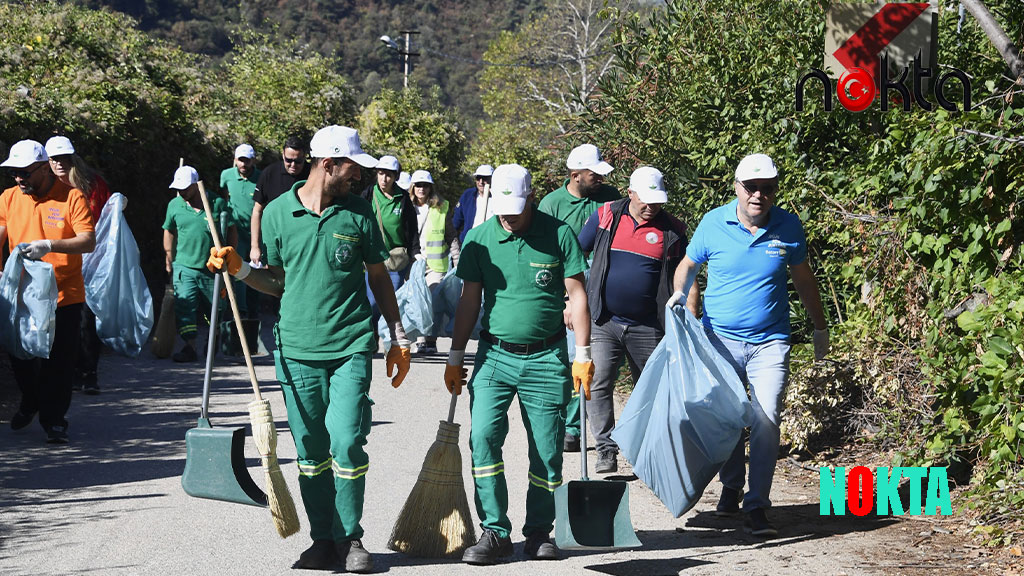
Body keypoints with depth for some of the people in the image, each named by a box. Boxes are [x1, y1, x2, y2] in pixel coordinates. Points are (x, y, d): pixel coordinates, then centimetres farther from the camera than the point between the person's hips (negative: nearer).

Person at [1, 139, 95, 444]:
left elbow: (88, 242, -16)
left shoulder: (71, 197, -9)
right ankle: (30, 402, 38)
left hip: (64, 295, -4)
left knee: (59, 362, 0)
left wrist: (49, 245, -30)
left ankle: (54, 419, 13)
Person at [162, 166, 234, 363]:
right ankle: (190, 347, -12)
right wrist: (169, 260, 13)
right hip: (184, 267, 1)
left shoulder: (217, 203, -2)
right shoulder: (174, 205, 4)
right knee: (185, 305, -12)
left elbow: (232, 231, 7)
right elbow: (169, 232, 16)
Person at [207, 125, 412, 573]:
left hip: (350, 346, -1)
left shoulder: (358, 211, 4)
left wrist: (398, 338, 12)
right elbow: (278, 283, 12)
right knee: (310, 451, 5)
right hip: (298, 349, 1)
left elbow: (378, 277, 13)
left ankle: (350, 538, 6)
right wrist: (239, 269, -4)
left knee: (346, 443, -9)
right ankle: (323, 540, 16)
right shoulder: (278, 212, 3)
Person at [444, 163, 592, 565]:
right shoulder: (479, 239, 2)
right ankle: (495, 532, -5)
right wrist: (455, 357, 10)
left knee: (547, 451, 2)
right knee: (483, 437, -14)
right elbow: (469, 300, 10)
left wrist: (583, 355, -3)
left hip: (546, 359, -1)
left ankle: (539, 533, 18)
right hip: (494, 355, 1)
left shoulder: (558, 234, -3)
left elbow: (577, 294, 1)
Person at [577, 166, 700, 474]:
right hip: (603, 322, 0)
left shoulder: (672, 231, 1)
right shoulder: (605, 216, 2)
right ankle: (606, 450, -9)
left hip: (647, 328, 1)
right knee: (597, 384, -13)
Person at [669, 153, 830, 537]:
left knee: (766, 421, -13)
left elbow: (802, 277, 14)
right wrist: (679, 293, -10)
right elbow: (687, 266, 11)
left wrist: (820, 327, 21)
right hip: (721, 338, 1)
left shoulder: (788, 227, -1)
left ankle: (756, 506, -6)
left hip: (770, 343, -1)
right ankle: (731, 487, 35)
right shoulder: (713, 224, -4)